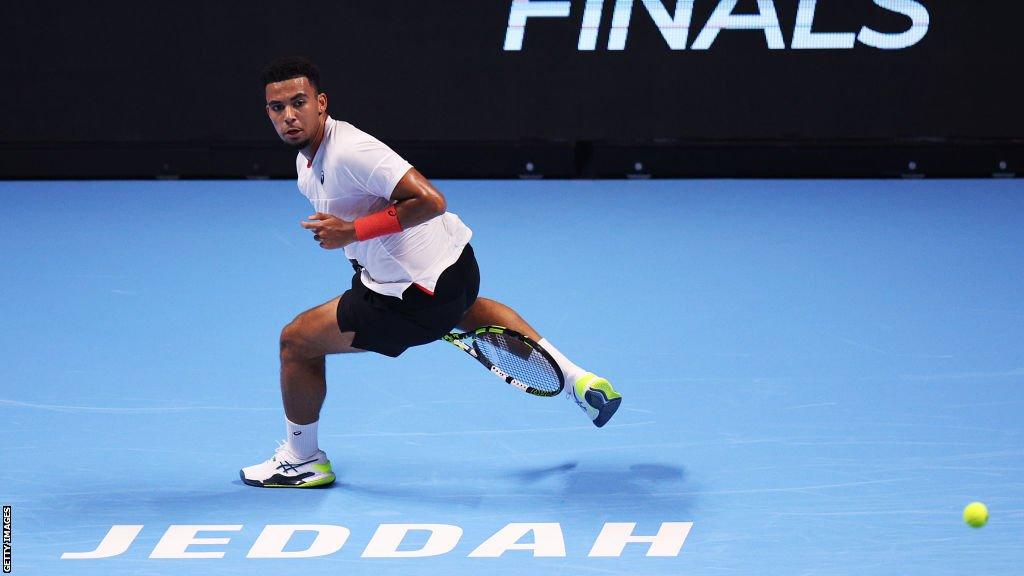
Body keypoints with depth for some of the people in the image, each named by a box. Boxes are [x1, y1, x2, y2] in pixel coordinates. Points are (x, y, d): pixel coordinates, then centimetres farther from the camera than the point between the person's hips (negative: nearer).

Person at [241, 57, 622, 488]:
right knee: (466, 309, 43)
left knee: (297, 341, -1)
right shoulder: (307, 164, 2)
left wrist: (353, 231, -33)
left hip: (417, 296, -11)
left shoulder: (349, 152, -30)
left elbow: (430, 200, -36)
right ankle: (576, 380, 46)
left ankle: (302, 460, 19)